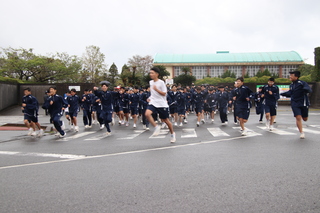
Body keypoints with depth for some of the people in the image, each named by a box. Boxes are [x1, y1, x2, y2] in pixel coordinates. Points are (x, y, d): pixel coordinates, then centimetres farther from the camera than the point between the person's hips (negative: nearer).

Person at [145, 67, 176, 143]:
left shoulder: (161, 82, -10)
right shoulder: (150, 82, 10)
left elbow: (164, 93, -12)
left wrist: (156, 89, -24)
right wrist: (150, 98, 8)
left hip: (162, 104, -4)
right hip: (153, 103, 5)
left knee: (166, 120, 6)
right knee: (147, 114, -25)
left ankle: (172, 133, 29)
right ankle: (156, 127, -8)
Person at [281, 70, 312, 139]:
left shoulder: (302, 83, -11)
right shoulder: (291, 85, 7)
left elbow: (310, 90, -22)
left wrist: (305, 89, -43)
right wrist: (284, 94, 7)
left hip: (303, 103, -3)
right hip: (295, 104, 3)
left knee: (305, 119, 10)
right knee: (298, 117, -11)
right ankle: (302, 133, -3)